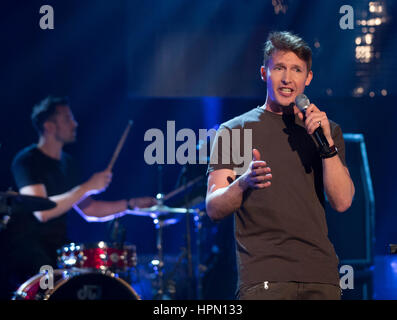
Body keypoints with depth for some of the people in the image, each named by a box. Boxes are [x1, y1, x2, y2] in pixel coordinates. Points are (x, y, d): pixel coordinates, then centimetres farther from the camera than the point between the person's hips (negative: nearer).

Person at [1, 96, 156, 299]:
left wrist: (131, 204, 8)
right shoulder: (27, 161, -10)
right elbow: (41, 212, -24)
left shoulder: (67, 164, 16)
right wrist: (88, 187, -23)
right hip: (26, 246, -8)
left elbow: (89, 209, 20)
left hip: (57, 246, 8)